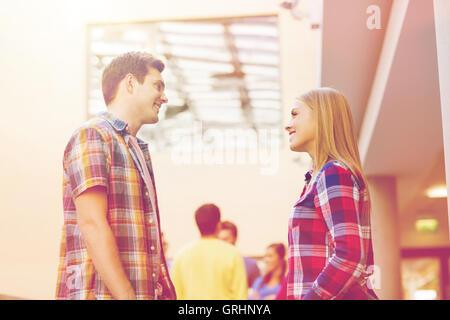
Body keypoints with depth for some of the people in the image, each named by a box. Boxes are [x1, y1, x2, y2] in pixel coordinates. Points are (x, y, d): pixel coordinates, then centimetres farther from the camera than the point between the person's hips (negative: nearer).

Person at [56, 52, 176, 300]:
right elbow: (92, 225, -16)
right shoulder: (91, 137, -5)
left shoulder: (138, 151, 23)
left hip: (144, 292, 8)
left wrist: (167, 292, 12)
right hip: (100, 292, -8)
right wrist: (126, 296, -21)